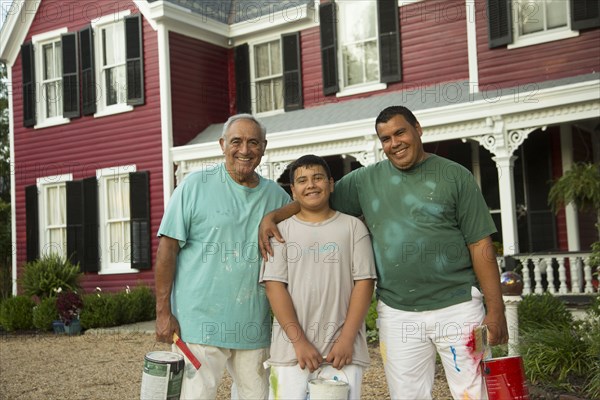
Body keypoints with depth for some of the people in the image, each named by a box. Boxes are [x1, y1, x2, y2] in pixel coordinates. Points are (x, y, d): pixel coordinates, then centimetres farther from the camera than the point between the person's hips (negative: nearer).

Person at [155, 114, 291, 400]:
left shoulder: (277, 196, 9)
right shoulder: (196, 185, -3)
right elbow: (168, 247, -5)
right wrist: (163, 312, -9)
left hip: (254, 328, 4)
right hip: (198, 323, -4)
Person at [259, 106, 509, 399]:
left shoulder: (455, 177, 1)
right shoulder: (367, 180, 9)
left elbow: (480, 246, -2)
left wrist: (496, 309, -6)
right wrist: (272, 216, -3)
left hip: (457, 307, -2)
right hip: (397, 314, 3)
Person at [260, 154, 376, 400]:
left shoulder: (353, 227, 6)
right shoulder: (281, 230, 6)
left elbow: (364, 282, 0)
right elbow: (274, 286, -2)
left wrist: (347, 339, -8)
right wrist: (299, 341, -10)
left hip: (342, 346, 0)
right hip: (291, 348, 0)